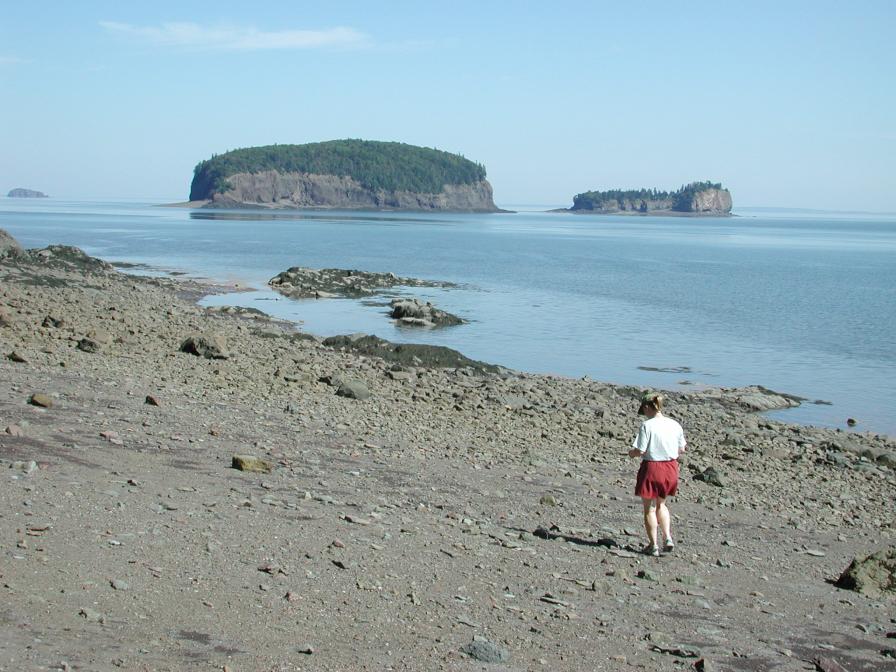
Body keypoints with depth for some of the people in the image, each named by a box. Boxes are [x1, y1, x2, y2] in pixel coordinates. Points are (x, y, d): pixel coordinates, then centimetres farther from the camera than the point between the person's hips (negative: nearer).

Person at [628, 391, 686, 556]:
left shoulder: (647, 425, -16)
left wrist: (632, 453, 3)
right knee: (661, 505, 24)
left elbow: (640, 450, -18)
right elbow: (681, 449, 7)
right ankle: (668, 538, 11)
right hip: (671, 468, 5)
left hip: (651, 468, -5)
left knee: (649, 508, 11)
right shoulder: (675, 425, -1)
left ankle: (653, 545, 15)